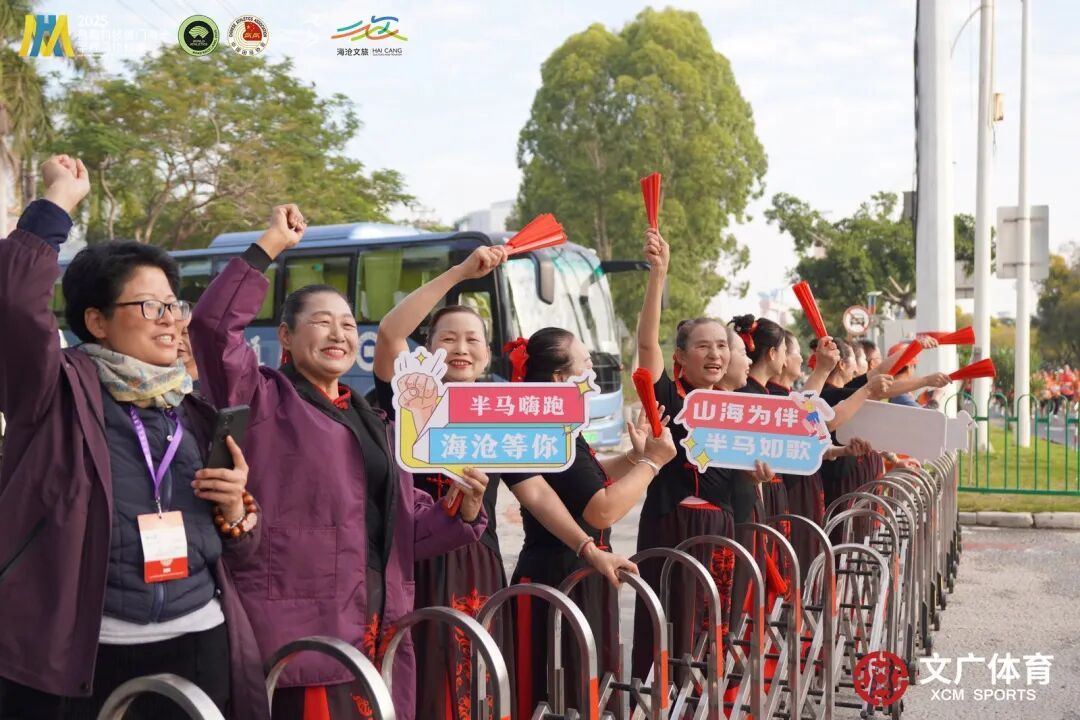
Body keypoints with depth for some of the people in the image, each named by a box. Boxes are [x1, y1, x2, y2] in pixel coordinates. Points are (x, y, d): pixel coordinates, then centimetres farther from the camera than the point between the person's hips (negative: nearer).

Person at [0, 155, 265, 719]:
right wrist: (59, 200, -15)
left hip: (199, 646, 5)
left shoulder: (193, 414, 12)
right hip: (81, 655, -4)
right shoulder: (63, 393, -2)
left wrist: (235, 512, -2)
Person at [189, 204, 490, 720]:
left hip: (377, 631, 7)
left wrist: (465, 507, 1)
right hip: (299, 629, -7)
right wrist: (270, 246, -15)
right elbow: (213, 323, -17)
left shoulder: (370, 420, 19)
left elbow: (407, 529, 19)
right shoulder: (264, 400, 0)